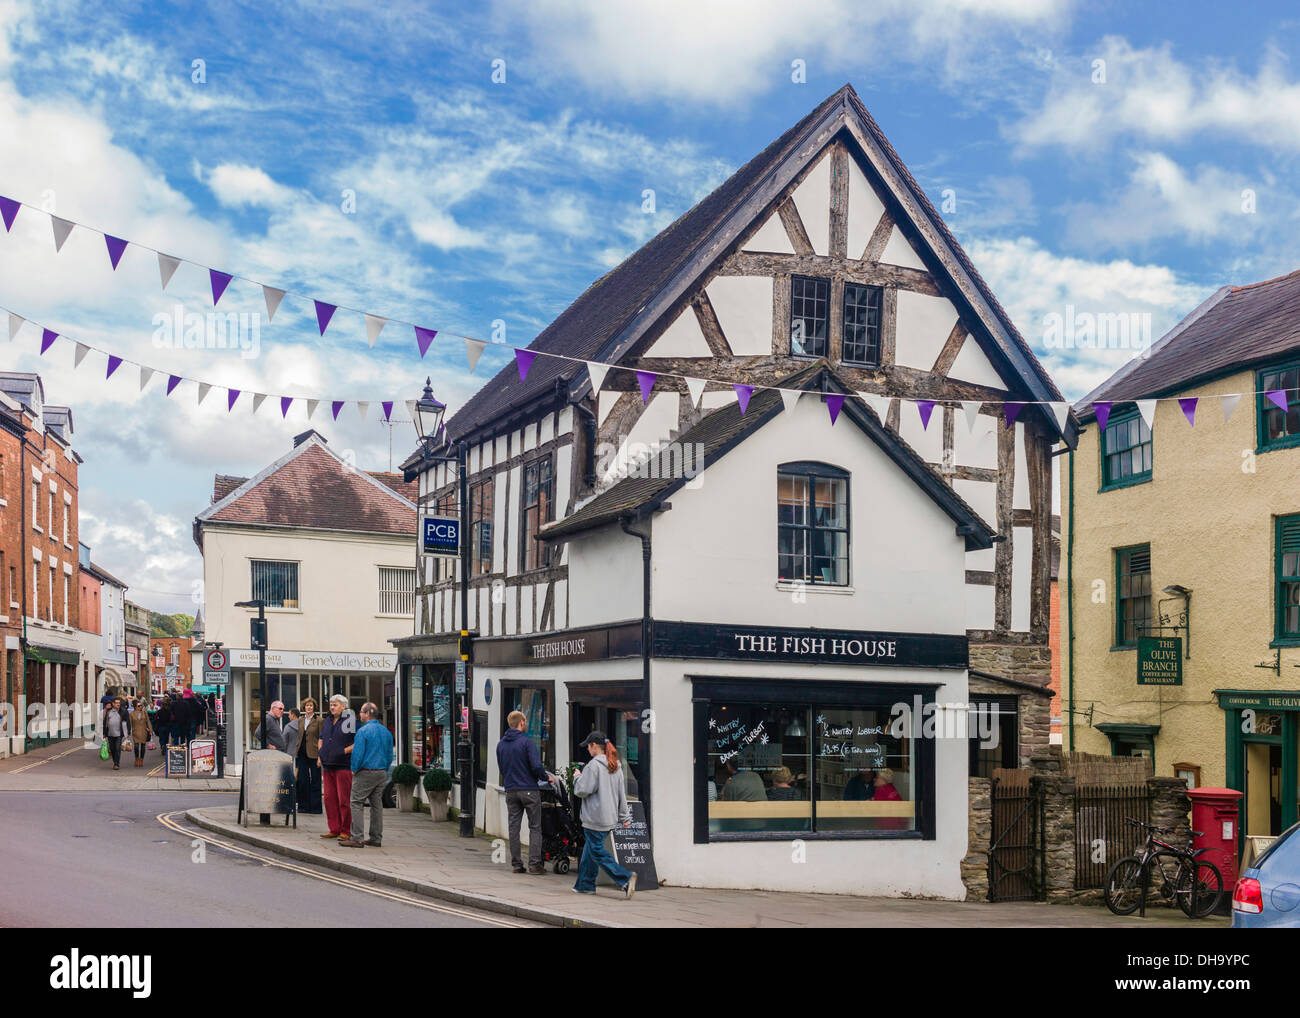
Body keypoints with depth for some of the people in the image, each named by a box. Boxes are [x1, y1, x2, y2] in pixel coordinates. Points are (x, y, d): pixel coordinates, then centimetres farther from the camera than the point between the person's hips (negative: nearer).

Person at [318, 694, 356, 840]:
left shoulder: (351, 720, -6)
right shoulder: (328, 721, 16)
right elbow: (321, 739, 29)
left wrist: (344, 751, -16)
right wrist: (321, 753, 13)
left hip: (343, 766, -7)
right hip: (327, 766, 7)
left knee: (344, 800, -5)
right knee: (329, 798, 8)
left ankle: (346, 831, 3)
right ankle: (334, 829, 17)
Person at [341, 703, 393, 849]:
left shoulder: (363, 731, -11)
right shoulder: (386, 732, 11)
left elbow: (358, 753, -14)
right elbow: (390, 755, 14)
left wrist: (354, 770, -2)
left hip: (365, 772, -7)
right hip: (381, 773, 7)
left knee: (357, 804, -4)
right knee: (377, 805, 11)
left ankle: (357, 838, -9)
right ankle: (376, 838, 13)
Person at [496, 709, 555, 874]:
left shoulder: (501, 744, 8)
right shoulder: (527, 742, -12)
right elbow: (536, 766, -18)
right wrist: (546, 777, -1)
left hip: (511, 791, 5)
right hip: (529, 790, -5)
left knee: (514, 828, 9)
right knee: (535, 827, 2)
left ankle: (516, 864, 9)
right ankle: (534, 863, -2)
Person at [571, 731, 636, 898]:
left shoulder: (593, 765, -15)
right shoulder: (615, 766, 10)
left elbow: (582, 791, -16)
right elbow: (622, 794, 14)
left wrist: (578, 777, 4)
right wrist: (625, 817, 19)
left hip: (595, 818, -8)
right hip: (610, 818, 8)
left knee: (597, 852, -4)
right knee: (589, 849, 19)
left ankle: (626, 879, -16)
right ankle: (585, 884, 24)